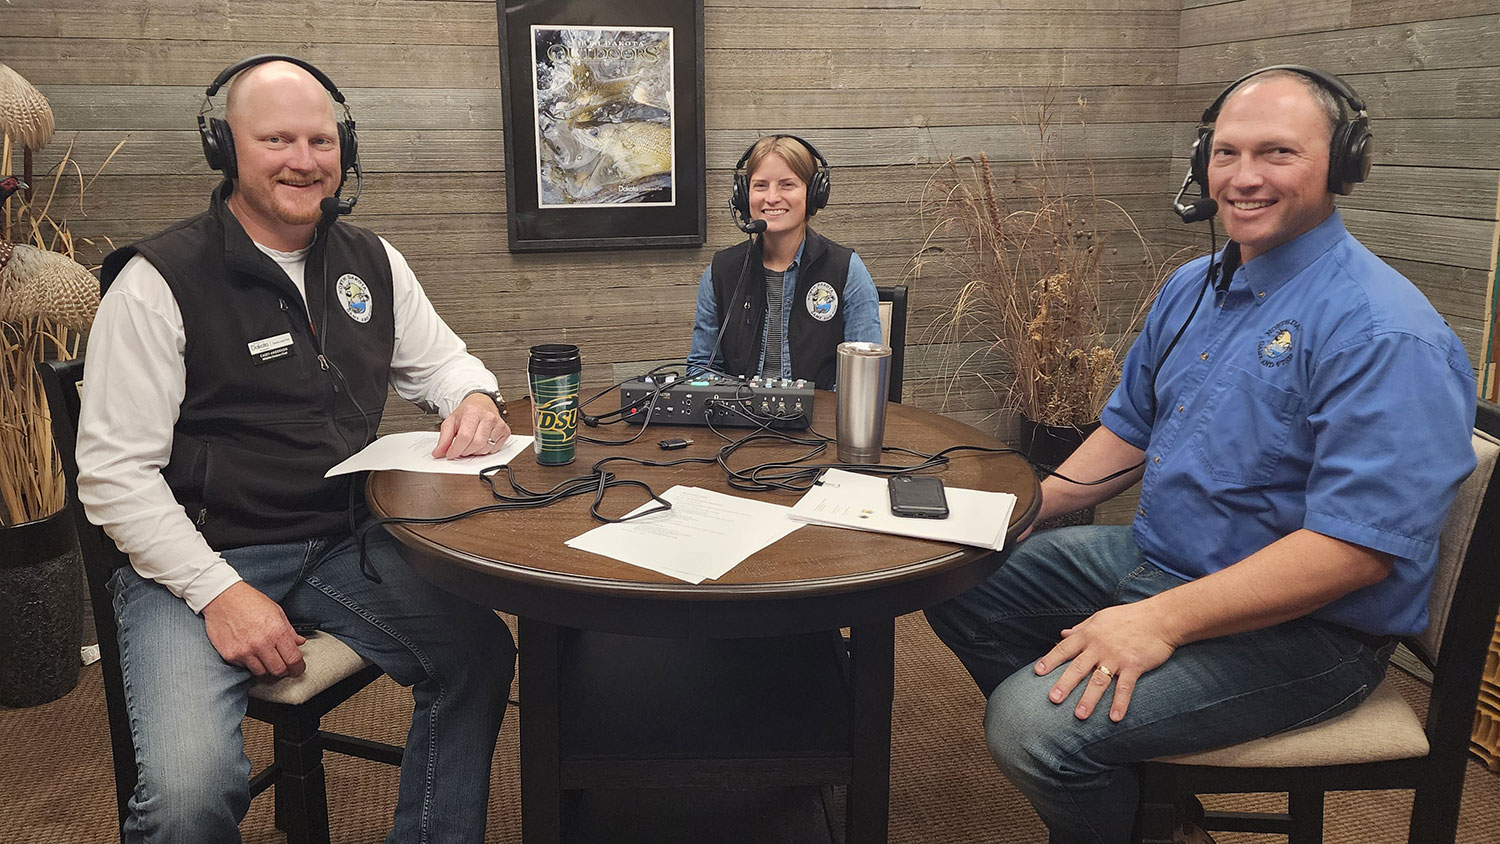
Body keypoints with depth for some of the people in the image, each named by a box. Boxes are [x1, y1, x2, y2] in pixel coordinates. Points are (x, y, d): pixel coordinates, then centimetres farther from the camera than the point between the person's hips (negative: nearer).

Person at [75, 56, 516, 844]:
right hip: (197, 556, -5)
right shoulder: (159, 282, -10)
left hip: (345, 542, 6)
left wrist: (473, 396, -4)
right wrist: (218, 591, -20)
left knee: (480, 654, -13)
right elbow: (114, 474, -11)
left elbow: (439, 359, 21)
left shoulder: (372, 262, 8)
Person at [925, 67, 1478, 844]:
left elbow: (1359, 546, -27)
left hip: (1302, 626, -9)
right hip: (1156, 559, 9)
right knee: (956, 581, 9)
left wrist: (1163, 620, -28)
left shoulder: (1385, 333, -21)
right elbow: (1131, 430, 18)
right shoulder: (1192, 288, 8)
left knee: (1036, 722, -26)